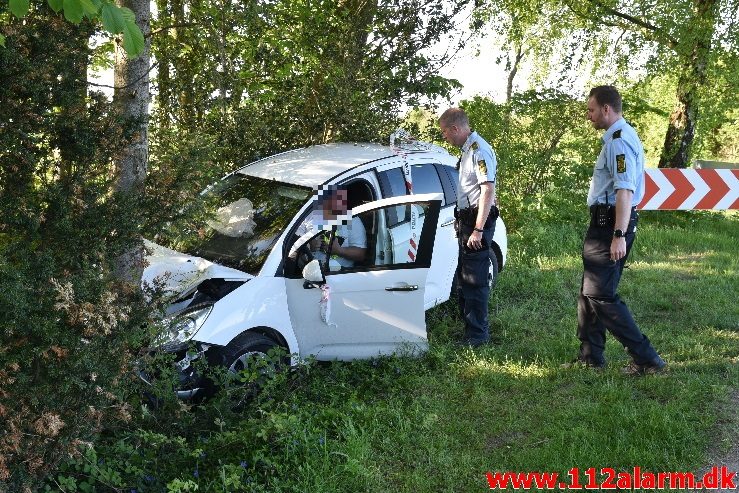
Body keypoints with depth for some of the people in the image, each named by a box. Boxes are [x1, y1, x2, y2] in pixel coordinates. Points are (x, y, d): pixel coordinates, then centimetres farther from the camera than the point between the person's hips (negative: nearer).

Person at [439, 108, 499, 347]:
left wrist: (478, 230, -26)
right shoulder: (467, 149, 16)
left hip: (478, 220, -11)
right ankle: (469, 326, 28)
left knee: (475, 279, -6)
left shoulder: (479, 150, -16)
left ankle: (478, 334, 1)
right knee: (463, 276, 17)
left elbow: (488, 191, -23)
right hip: (466, 219, 11)